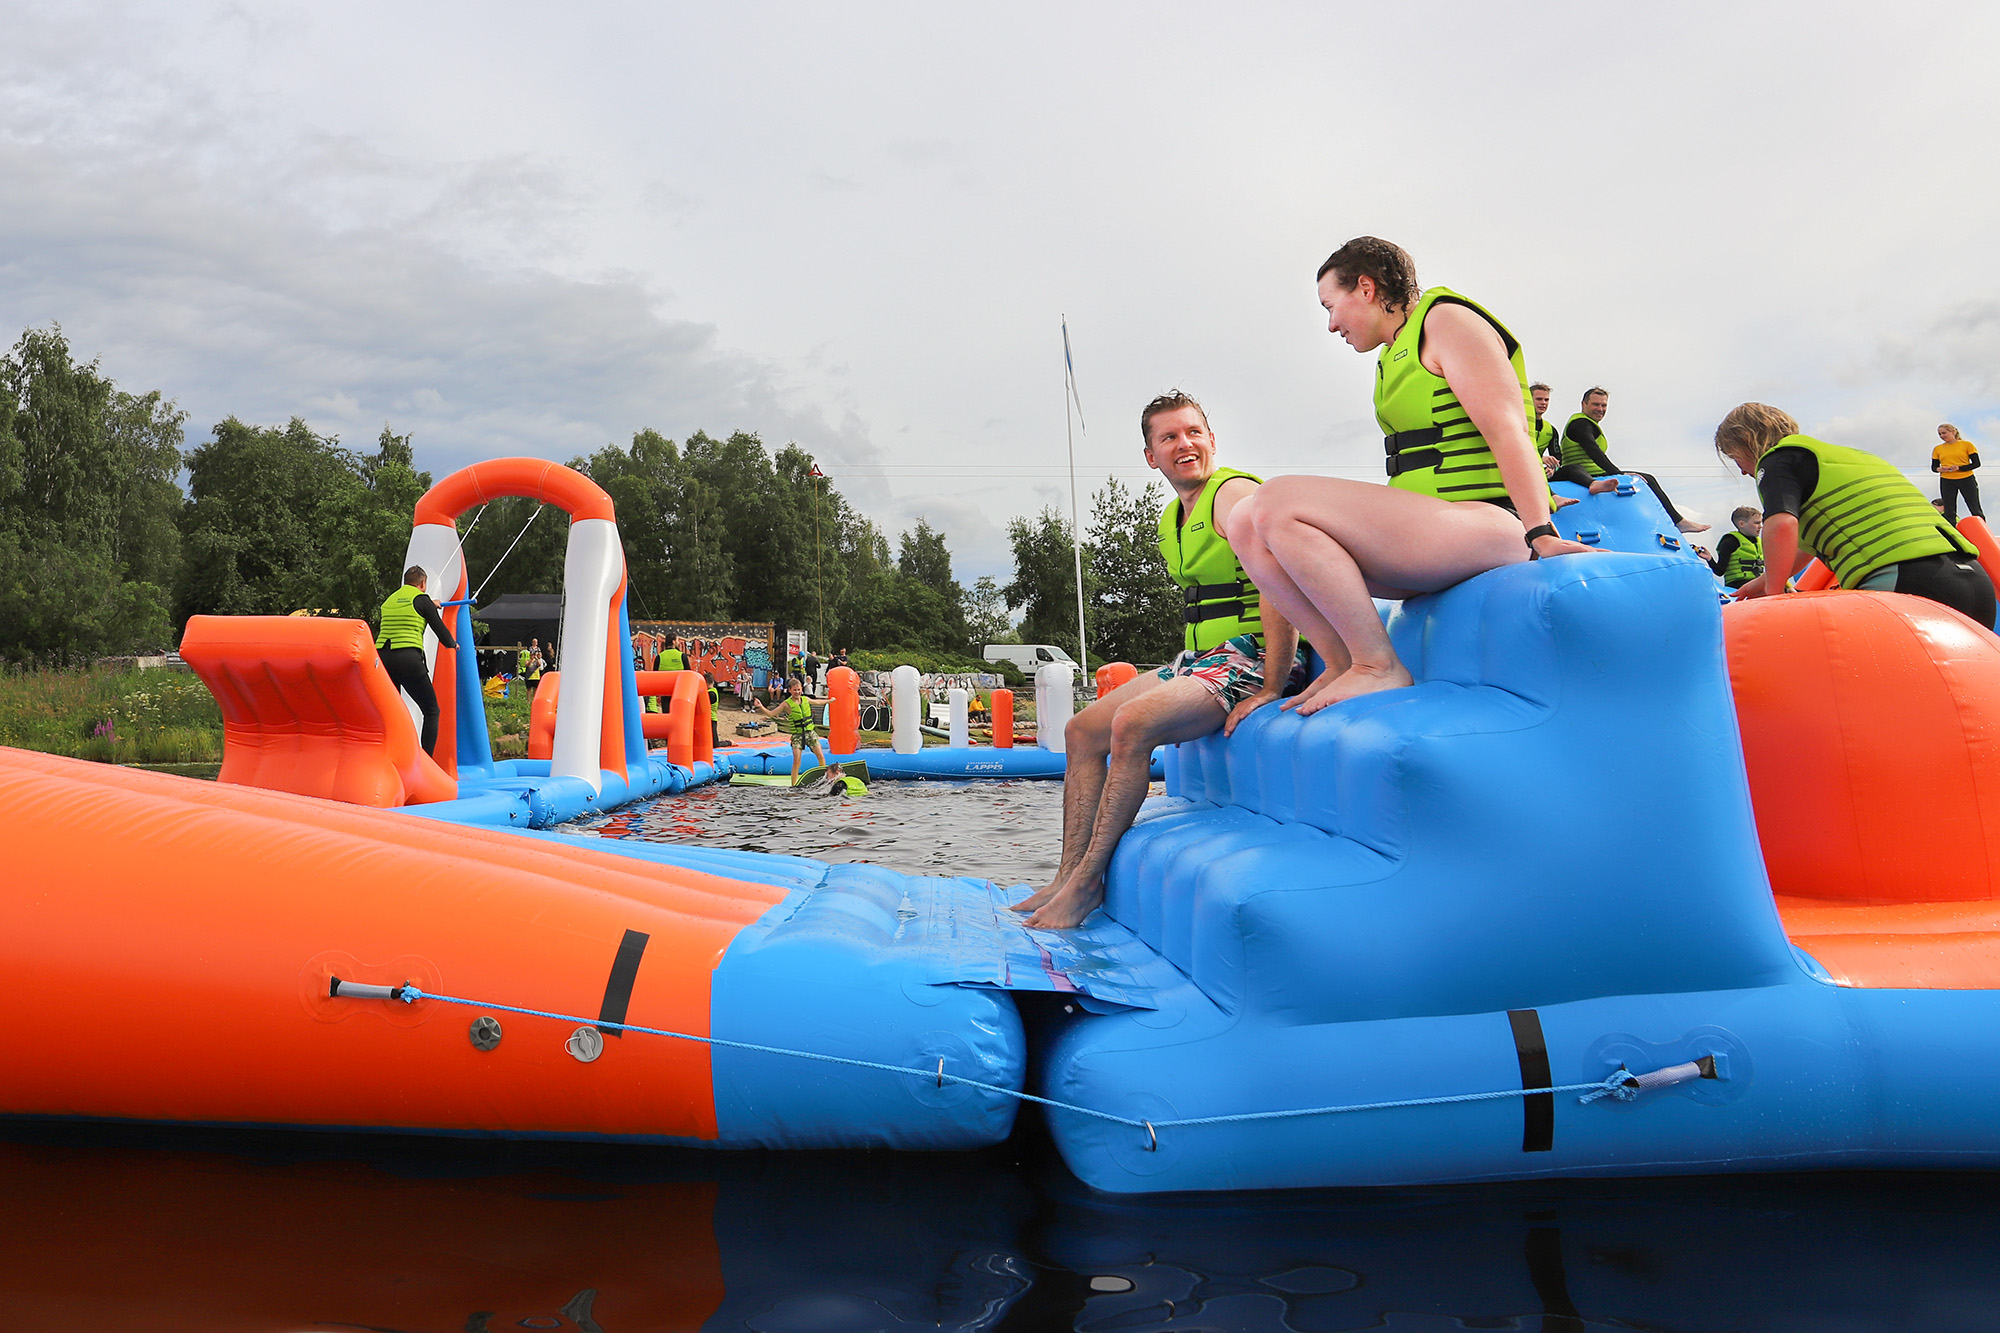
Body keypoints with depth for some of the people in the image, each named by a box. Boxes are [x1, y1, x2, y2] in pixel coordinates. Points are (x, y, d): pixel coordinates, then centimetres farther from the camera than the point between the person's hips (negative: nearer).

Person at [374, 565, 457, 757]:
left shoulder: (388, 601, 21)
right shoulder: (422, 599, 4)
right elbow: (439, 627, 6)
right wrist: (452, 644, 27)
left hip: (381, 656, 6)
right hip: (408, 658, -6)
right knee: (431, 710, 4)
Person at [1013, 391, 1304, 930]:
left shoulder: (1234, 494, -13)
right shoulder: (1171, 519, 17)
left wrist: (1272, 688, -29)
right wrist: (1185, 672, 16)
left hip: (1251, 659, -10)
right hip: (1199, 660, 10)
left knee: (1132, 723, -28)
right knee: (1082, 730, 3)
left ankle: (1088, 882, -18)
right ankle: (1068, 876, 2)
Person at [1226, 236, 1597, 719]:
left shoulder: (1446, 319, 0)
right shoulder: (1395, 355, 26)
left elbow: (1507, 429, -12)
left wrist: (1540, 535, -23)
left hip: (1484, 525, -9)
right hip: (1430, 541, 9)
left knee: (1278, 502, -24)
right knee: (1246, 524, -2)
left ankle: (1379, 666, -18)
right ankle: (1343, 663, -8)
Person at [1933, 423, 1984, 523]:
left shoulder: (1967, 445, 2)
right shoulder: (1938, 449, 9)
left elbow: (1976, 463, -1)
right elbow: (1933, 467, 11)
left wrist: (1959, 468, -17)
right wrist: (1938, 469, -13)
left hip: (1966, 480, -2)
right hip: (1946, 481, 2)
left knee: (1976, 510, 2)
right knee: (1949, 512, 1)